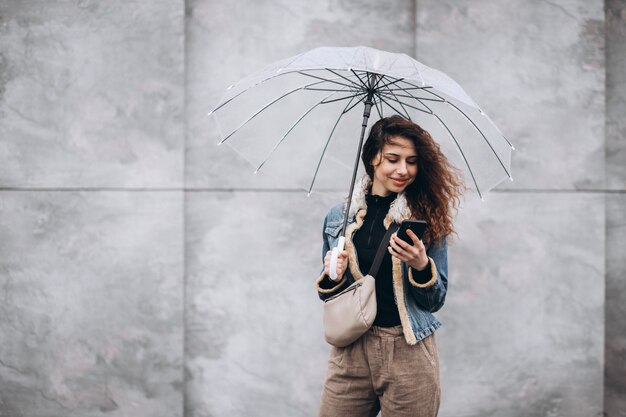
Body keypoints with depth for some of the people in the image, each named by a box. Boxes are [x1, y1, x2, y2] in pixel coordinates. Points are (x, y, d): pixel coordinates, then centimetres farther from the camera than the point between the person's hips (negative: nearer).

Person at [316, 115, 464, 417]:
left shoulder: (428, 219, 0)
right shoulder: (338, 217, 6)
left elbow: (435, 301, 1)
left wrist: (422, 265, -17)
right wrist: (332, 278, -7)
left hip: (409, 354, -2)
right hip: (350, 352, 2)